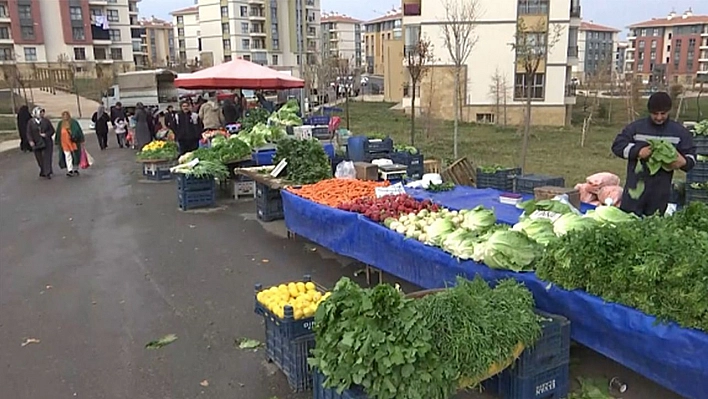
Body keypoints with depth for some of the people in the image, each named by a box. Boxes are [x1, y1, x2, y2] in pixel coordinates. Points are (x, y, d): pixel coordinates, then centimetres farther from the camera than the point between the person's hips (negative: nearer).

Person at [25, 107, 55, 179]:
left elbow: (52, 130, 5)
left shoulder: (46, 121, 5)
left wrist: (46, 134, -12)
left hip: (47, 142, 0)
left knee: (47, 157, -6)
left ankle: (47, 173, -5)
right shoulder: (30, 122, 2)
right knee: (40, 159, 4)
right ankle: (43, 171, 17)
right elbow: (28, 133, -1)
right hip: (36, 143, 0)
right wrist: (30, 141, -15)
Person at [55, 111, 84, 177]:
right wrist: (58, 142, 14)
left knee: (75, 155, 5)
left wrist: (81, 140, -7)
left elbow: (79, 131, -3)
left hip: (73, 141, -2)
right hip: (64, 143, 2)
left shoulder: (73, 122, -1)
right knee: (67, 156, -5)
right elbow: (58, 133, 16)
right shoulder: (60, 124, 10)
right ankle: (70, 170, -8)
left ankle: (75, 169, 17)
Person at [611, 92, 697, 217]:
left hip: (661, 190, 1)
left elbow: (691, 155, 8)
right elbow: (617, 145, -2)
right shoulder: (635, 127, 0)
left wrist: (684, 162, -16)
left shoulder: (679, 131, 4)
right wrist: (637, 151, -18)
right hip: (635, 186, -1)